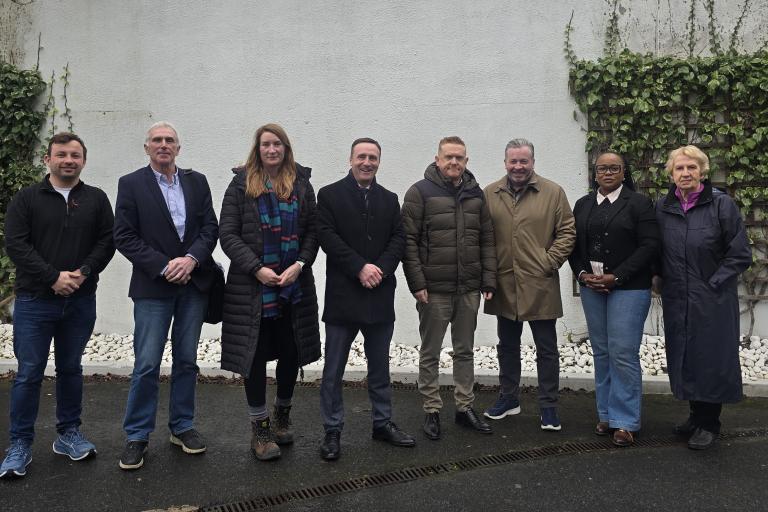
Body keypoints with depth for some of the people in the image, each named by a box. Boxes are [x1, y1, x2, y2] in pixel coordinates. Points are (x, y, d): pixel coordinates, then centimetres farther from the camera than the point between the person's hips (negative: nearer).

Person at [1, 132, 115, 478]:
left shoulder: (96, 199, 7)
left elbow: (107, 242, 2)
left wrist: (83, 273, -13)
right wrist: (54, 277, -15)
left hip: (81, 301, 2)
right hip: (34, 302, -2)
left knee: (71, 369, 13)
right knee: (29, 373, 2)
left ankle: (69, 434, 26)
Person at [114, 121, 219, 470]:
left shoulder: (197, 181, 9)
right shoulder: (131, 184, 1)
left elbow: (210, 227, 5)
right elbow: (124, 236, -5)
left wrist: (192, 258, -12)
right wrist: (163, 266, -13)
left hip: (193, 283, 3)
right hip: (153, 285, -3)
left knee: (186, 361, 11)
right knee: (147, 365, -1)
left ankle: (182, 427, 25)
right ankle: (137, 436, 14)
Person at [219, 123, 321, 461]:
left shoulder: (301, 184, 7)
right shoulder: (241, 185, 1)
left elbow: (312, 231, 5)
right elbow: (228, 234, -3)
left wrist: (299, 265, -11)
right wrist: (257, 269, -13)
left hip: (294, 285, 2)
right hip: (252, 287, -2)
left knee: (291, 352, 9)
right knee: (255, 355, 2)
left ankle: (282, 416, 31)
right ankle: (260, 428, 17)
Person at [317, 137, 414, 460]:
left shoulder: (389, 200, 13)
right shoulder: (329, 195, 1)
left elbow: (398, 239, 4)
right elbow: (327, 237, -10)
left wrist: (380, 268, -13)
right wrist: (360, 268, -17)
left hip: (380, 296, 4)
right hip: (342, 296, -4)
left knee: (380, 367, 15)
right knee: (333, 370, 4)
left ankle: (383, 424, 28)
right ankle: (332, 431, 16)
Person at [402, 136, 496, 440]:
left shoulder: (476, 194, 9)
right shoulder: (421, 192, -5)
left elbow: (487, 239, 11)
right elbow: (408, 240, -9)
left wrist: (488, 280, 4)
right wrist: (417, 283, -14)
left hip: (469, 289, 5)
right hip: (434, 290, -4)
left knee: (465, 351, 14)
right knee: (430, 353, 7)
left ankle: (465, 407, 28)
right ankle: (432, 410, 20)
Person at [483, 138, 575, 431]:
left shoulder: (553, 193, -1)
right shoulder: (490, 194, 4)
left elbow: (567, 232, -1)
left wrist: (550, 262, -9)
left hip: (540, 286, -2)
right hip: (504, 285, 3)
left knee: (546, 349, 6)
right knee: (507, 346, 16)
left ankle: (549, 406, 19)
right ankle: (509, 398, 31)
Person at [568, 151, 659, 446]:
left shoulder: (639, 204, -2)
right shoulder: (582, 205, 13)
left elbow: (649, 246, -9)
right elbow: (574, 244, 12)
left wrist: (616, 277, -14)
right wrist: (582, 274, -5)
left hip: (628, 288, -4)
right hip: (591, 287, 5)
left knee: (623, 354, -6)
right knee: (601, 353, 9)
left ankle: (625, 422, 6)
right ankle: (606, 415, 20)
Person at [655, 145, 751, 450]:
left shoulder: (721, 204, -8)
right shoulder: (662, 208, 3)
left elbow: (740, 254, -6)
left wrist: (712, 283, -10)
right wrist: (660, 278, 3)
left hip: (713, 300, -4)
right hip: (677, 300, 4)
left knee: (711, 358, 3)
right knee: (684, 357, 12)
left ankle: (709, 424, 18)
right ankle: (696, 415, 30)